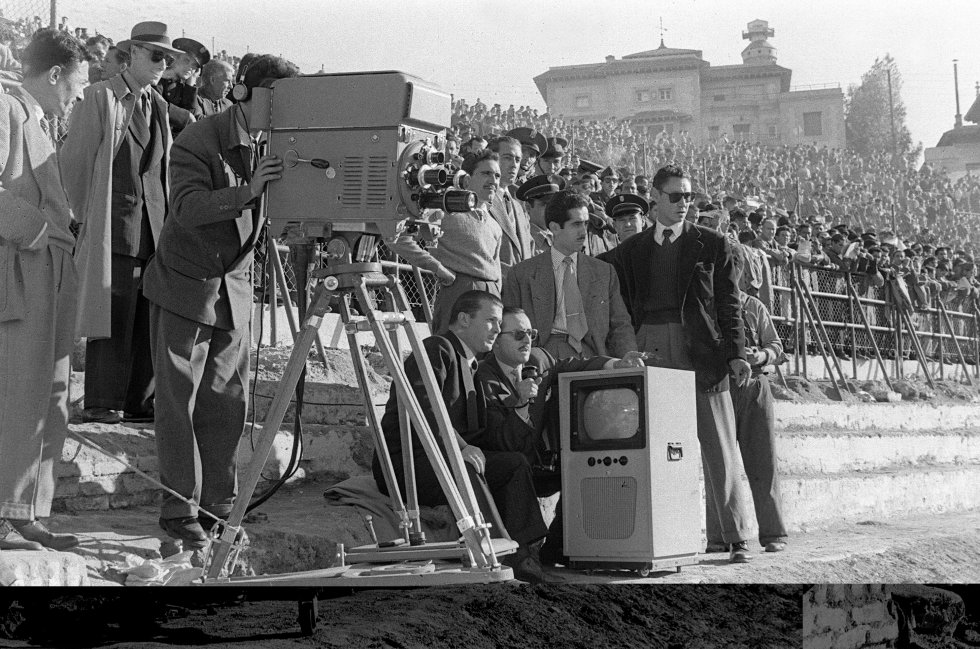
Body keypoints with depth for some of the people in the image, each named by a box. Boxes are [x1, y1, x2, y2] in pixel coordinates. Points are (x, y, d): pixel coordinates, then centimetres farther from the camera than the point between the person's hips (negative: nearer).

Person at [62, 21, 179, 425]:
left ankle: (139, 400, 13)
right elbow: (74, 159, -2)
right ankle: (101, 403, 2)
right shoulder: (100, 97, -3)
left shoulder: (157, 104, 16)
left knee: (151, 318, 5)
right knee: (114, 314, -6)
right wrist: (85, 214, 1)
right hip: (114, 225, -6)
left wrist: (164, 218, 16)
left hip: (153, 226, 6)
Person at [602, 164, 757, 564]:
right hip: (649, 353, 2)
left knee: (719, 451, -1)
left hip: (702, 353, -2)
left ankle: (737, 539, 4)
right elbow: (624, 308, 16)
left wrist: (736, 354, -5)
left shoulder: (712, 245, 9)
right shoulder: (631, 251, 15)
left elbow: (729, 305, 5)